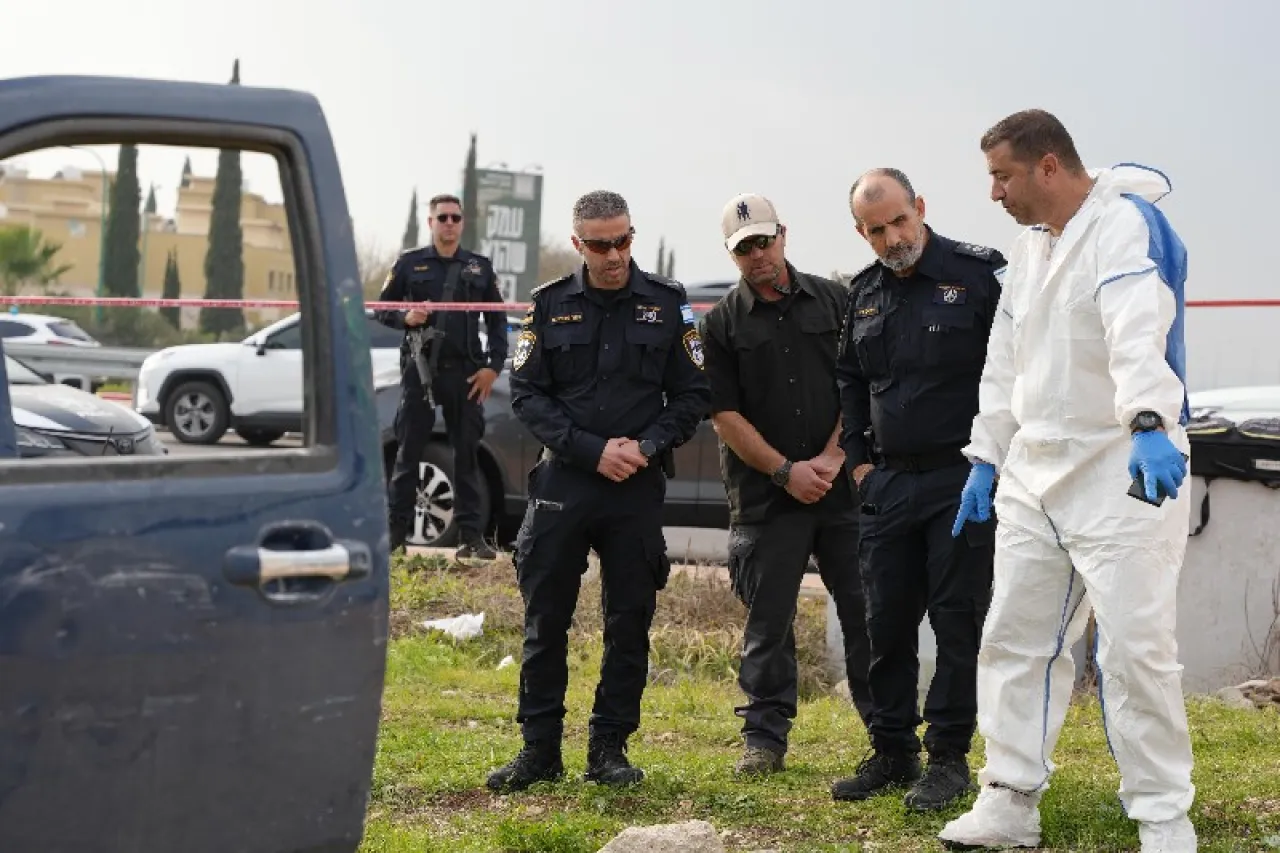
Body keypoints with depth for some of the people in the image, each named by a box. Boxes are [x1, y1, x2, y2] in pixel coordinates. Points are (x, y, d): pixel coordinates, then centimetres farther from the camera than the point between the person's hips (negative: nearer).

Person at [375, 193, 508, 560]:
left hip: (465, 373, 1)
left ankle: (471, 536, 6)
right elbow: (381, 309, 9)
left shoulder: (480, 267, 11)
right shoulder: (409, 263, 7)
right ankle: (395, 532, 4)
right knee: (408, 451, 1)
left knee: (467, 454, 3)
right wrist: (405, 317, -13)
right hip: (419, 368, -1)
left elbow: (497, 320, 12)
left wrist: (493, 366, 1)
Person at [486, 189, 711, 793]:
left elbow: (693, 394, 5)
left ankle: (609, 748, 15)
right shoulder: (550, 306, 3)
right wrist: (592, 450, -11)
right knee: (545, 620, 2)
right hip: (562, 481, 0)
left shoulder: (666, 304, 4)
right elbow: (526, 393, 0)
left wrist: (648, 446, -12)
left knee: (629, 623, 5)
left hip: (639, 488, 0)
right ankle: (539, 748, 11)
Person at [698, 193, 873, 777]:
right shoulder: (722, 324, 4)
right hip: (765, 494, 0)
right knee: (768, 619, 3)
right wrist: (786, 471, -8)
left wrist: (832, 456, -6)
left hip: (843, 485, 0)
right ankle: (765, 737, 12)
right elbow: (724, 415, 0)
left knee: (865, 610, 1)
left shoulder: (833, 301, 7)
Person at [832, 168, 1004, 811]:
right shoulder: (865, 293, 11)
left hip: (963, 479, -6)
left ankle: (948, 757, 6)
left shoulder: (980, 275, -7)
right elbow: (849, 380, 22)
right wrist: (858, 461, 13)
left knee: (957, 620, -1)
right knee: (887, 623, 8)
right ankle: (892, 751, 19)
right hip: (888, 483, 6)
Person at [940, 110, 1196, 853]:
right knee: (1015, 640, 9)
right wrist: (987, 458, 19)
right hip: (1035, 477, 9)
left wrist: (1149, 421, -45)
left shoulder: (1127, 223, -14)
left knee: (1136, 649, -8)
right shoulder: (1030, 249, 14)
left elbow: (1139, 331, -32)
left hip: (1124, 472, -8)